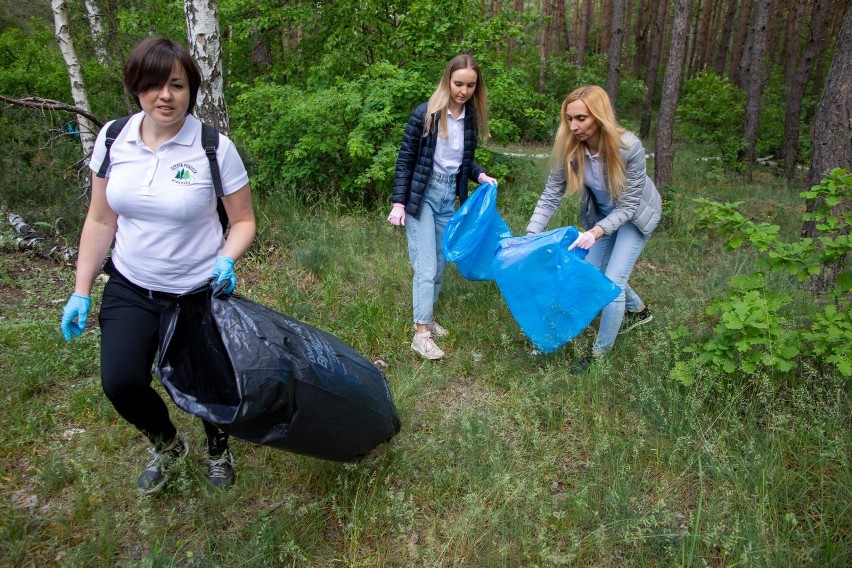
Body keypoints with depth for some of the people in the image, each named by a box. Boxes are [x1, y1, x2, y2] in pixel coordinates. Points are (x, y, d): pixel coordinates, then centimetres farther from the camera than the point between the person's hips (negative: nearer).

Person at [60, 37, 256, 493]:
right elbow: (100, 220, 4)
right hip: (129, 289, 3)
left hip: (199, 293, -3)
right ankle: (167, 445, 27)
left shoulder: (215, 148, -14)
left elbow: (243, 221, -6)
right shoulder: (113, 139, -3)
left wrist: (226, 260, -26)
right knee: (120, 383, -9)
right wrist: (81, 292, 3)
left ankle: (218, 451, 44)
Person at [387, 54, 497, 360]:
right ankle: (421, 333, -1)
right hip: (422, 195, -5)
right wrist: (398, 202, -13)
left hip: (449, 196, 6)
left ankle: (427, 317, 29)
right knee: (426, 266, -8)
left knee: (440, 265, 13)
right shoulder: (425, 114, -13)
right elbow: (405, 160, -9)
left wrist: (481, 175, -6)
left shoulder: (471, 118, 2)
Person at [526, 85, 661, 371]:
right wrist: (531, 234, -32)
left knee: (612, 281, -11)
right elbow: (551, 195, -21)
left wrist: (596, 232, -44)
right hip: (600, 212, 5)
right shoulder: (569, 147, -26)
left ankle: (601, 351, 8)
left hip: (634, 214, -5)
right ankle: (638, 310, 45)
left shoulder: (629, 147, -36)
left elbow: (628, 205, -30)